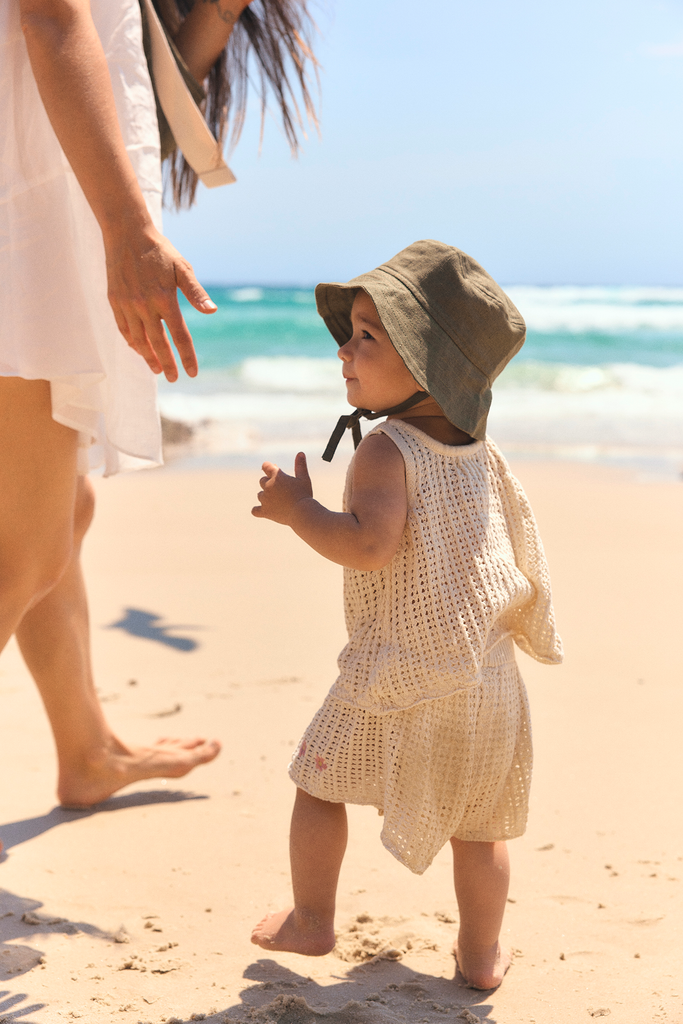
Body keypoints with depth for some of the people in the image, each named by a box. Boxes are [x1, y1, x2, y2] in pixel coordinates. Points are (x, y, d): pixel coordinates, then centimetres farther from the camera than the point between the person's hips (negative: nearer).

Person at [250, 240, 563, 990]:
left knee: (319, 780, 15)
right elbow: (516, 547, 16)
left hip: (398, 683, -6)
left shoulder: (387, 452, -15)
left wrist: (295, 509, -17)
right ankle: (481, 954, 23)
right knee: (477, 823, 16)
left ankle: (311, 920, 24)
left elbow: (369, 544, -29)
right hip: (487, 676, 6)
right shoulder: (485, 455, 7)